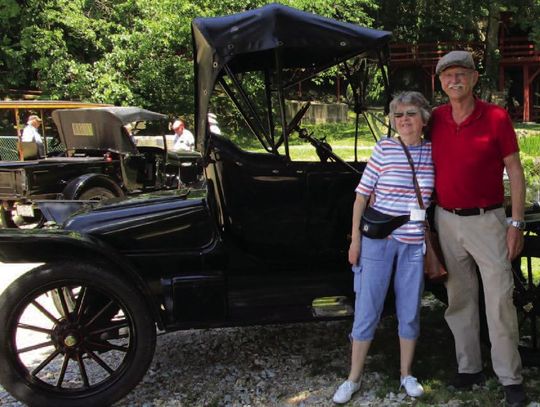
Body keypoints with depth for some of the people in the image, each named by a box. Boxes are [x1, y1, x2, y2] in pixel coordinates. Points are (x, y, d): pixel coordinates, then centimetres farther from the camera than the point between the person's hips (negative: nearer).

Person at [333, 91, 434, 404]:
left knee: (410, 313, 11)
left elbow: (435, 196, 14)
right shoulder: (384, 149, -6)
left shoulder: (433, 152, 2)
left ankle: (407, 374, 29)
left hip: (414, 243, 2)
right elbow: (362, 194, -2)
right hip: (378, 239, -2)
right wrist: (355, 238, -4)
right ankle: (353, 378, 17)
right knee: (367, 311, 3)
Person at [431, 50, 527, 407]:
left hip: (487, 220, -4)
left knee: (500, 300, -2)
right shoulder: (435, 120, 4)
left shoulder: (497, 118, -6)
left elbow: (515, 172, -4)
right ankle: (469, 368, 25)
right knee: (459, 299, 12)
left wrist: (517, 223, -8)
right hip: (447, 220, 4)